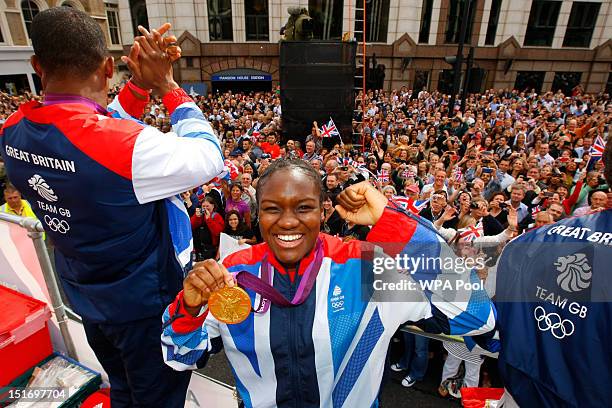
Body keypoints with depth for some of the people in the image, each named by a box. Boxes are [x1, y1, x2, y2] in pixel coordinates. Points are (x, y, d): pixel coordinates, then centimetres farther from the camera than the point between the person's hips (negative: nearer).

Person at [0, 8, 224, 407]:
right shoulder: (124, 144, -34)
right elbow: (208, 158, -20)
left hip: (85, 296, 7)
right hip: (147, 302, -6)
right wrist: (168, 86, -14)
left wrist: (140, 85, -6)